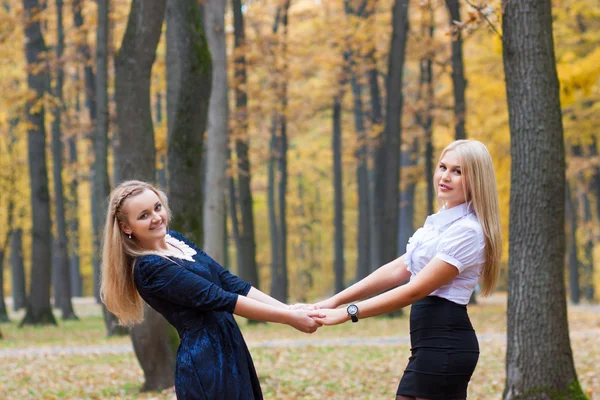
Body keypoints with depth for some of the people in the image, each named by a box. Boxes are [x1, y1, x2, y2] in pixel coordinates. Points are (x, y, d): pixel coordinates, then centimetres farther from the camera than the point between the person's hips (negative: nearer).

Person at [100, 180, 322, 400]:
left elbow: (229, 282, 5)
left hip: (230, 350, 8)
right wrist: (288, 318, -19)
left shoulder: (174, 238, 9)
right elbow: (216, 298, -20)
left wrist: (290, 309, -4)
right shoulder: (148, 268, -16)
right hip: (204, 362, -8)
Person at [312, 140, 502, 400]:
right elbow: (398, 269, 11)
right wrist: (336, 300, 4)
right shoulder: (441, 222, 15)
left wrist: (348, 313, -17)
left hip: (444, 345, -9)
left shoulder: (467, 230, -15)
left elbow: (415, 290, -18)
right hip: (434, 343, 9)